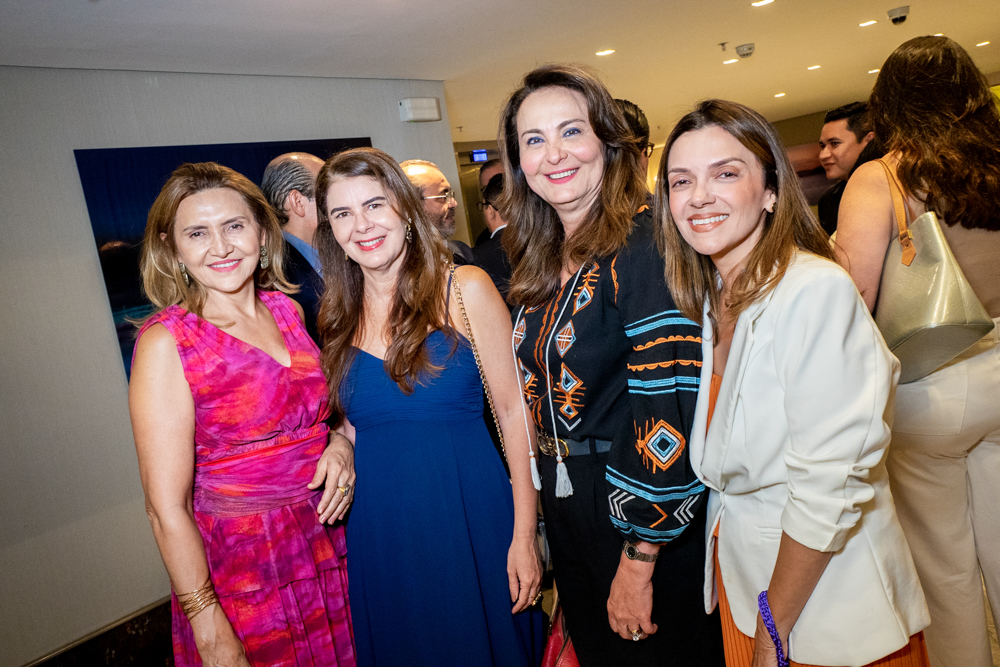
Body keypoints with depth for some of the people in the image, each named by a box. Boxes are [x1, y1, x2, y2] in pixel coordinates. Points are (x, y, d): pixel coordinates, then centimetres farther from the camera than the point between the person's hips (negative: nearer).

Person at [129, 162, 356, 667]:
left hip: (327, 545, 5)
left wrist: (340, 442, -6)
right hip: (241, 568, -5)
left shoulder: (287, 310, 0)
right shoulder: (166, 342, -16)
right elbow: (167, 508, -14)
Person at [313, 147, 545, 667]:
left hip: (470, 515, -3)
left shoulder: (465, 290, -7)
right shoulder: (337, 317, 4)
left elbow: (513, 411, -8)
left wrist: (524, 535, -10)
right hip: (378, 531, 3)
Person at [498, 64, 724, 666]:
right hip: (569, 519, 7)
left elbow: (670, 415, -23)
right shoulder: (543, 262, 3)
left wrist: (638, 561, -20)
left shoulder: (645, 247, -19)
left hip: (653, 528, -7)